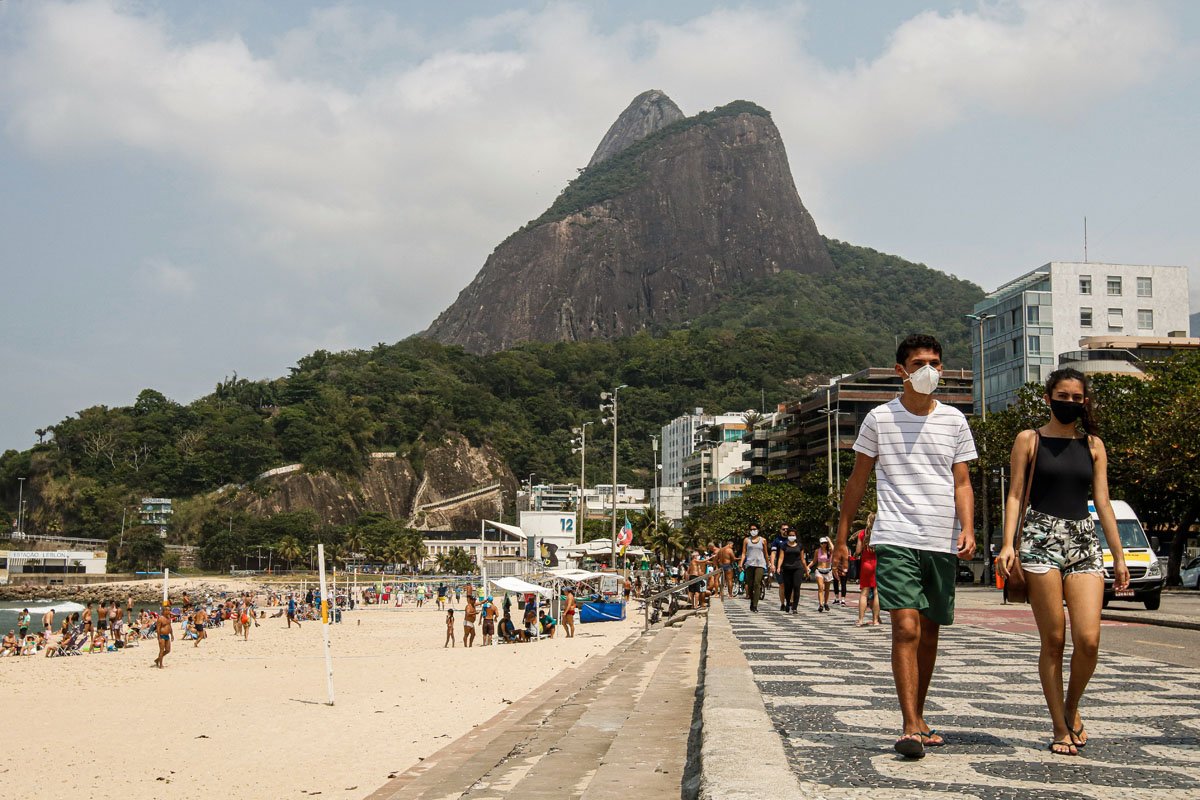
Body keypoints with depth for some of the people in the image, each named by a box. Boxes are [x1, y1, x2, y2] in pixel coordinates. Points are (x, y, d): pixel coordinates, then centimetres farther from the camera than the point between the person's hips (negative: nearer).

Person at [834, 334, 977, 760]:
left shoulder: (954, 421, 9)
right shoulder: (880, 418, 2)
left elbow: (962, 482, 9)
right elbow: (858, 481, 8)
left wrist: (967, 528, -8)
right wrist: (842, 538, 7)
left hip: (942, 544, 4)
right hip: (895, 540, -3)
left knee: (929, 634, 11)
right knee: (906, 629, -15)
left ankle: (919, 719, 25)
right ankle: (911, 728, -15)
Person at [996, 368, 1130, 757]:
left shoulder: (1093, 445, 15)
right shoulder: (1029, 440, 7)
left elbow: (1102, 502, 14)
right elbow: (1016, 495, 3)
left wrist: (1119, 556, 11)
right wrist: (1008, 544, -10)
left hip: (1084, 541, 3)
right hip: (1042, 539, -3)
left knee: (1088, 640, -10)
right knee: (1053, 640, -3)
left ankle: (1072, 707, 17)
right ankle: (1059, 728, 8)